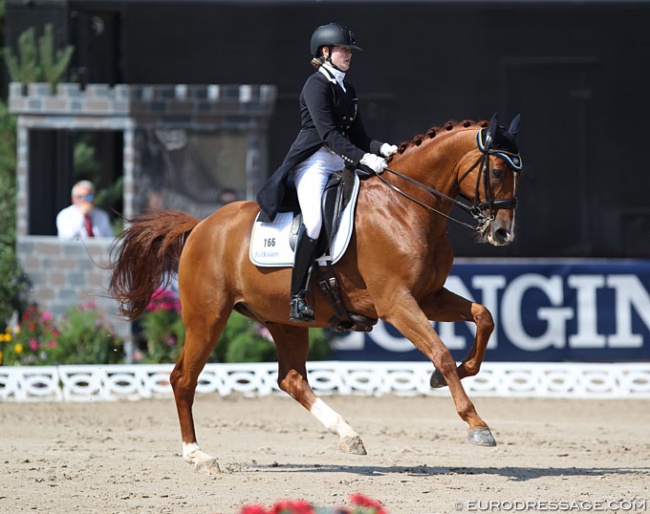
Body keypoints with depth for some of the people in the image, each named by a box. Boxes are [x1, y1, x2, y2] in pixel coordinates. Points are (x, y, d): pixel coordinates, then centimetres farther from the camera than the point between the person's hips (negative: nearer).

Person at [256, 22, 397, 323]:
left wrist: (381, 149, -3)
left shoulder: (347, 90, 19)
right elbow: (328, 133, -17)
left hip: (341, 165, 9)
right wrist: (363, 158, -25)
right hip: (314, 161, -9)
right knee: (314, 220, -29)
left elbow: (357, 136, 17)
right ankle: (297, 299, -29)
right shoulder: (317, 85, -7)